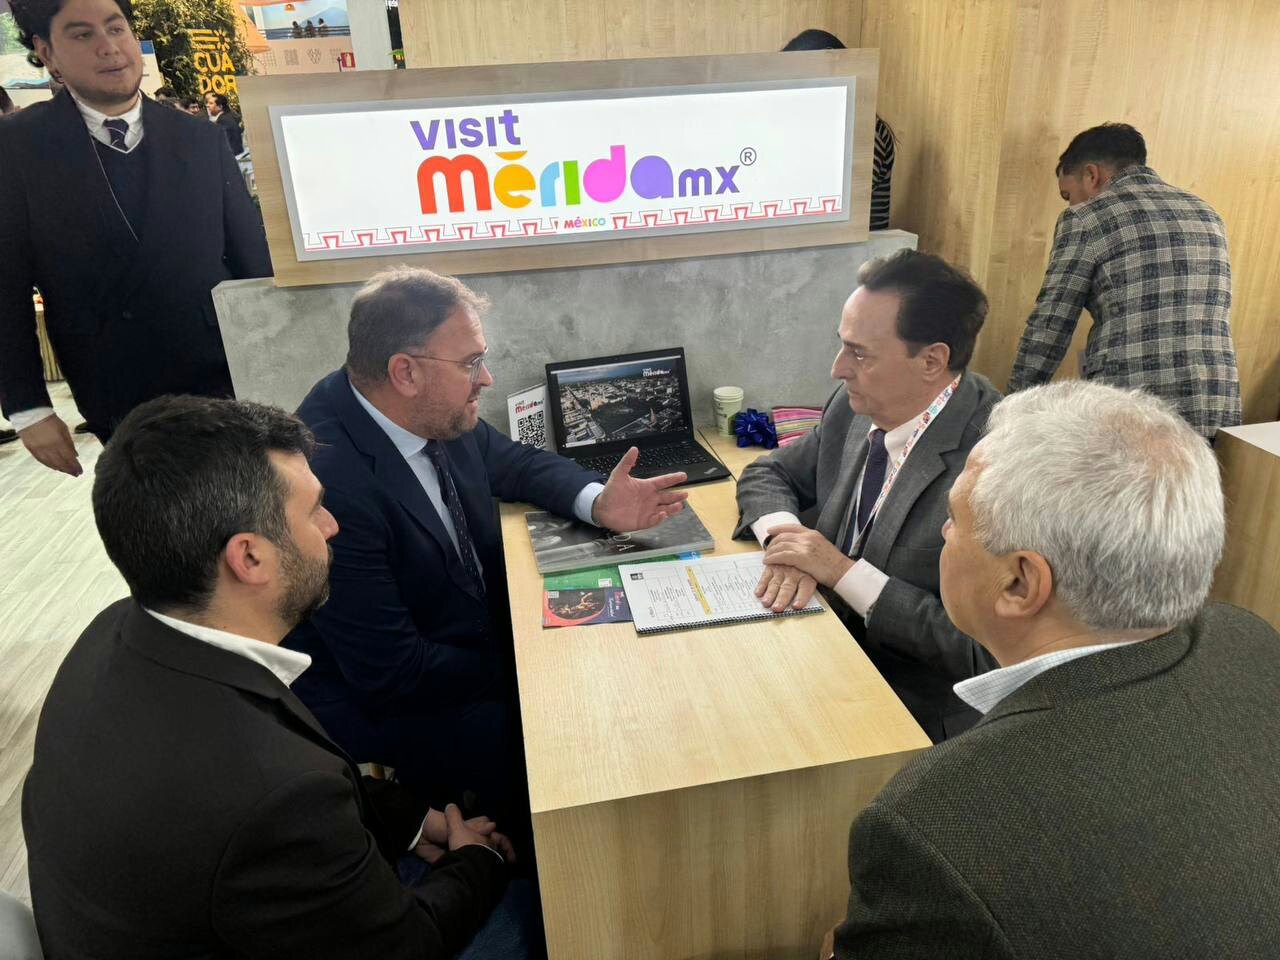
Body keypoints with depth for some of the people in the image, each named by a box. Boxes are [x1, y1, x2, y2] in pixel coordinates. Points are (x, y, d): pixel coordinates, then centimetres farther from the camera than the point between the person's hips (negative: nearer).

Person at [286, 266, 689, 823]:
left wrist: (597, 502, -10)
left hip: (477, 635, 8)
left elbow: (513, 463, 9)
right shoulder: (328, 477, -32)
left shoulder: (434, 416, -10)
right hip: (376, 703, -7)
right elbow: (390, 669, -27)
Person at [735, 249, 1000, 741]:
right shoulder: (854, 407, -4)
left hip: (922, 718, -5)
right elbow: (768, 474, 10)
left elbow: (982, 653, -23)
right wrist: (785, 537, -11)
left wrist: (845, 571, -22)